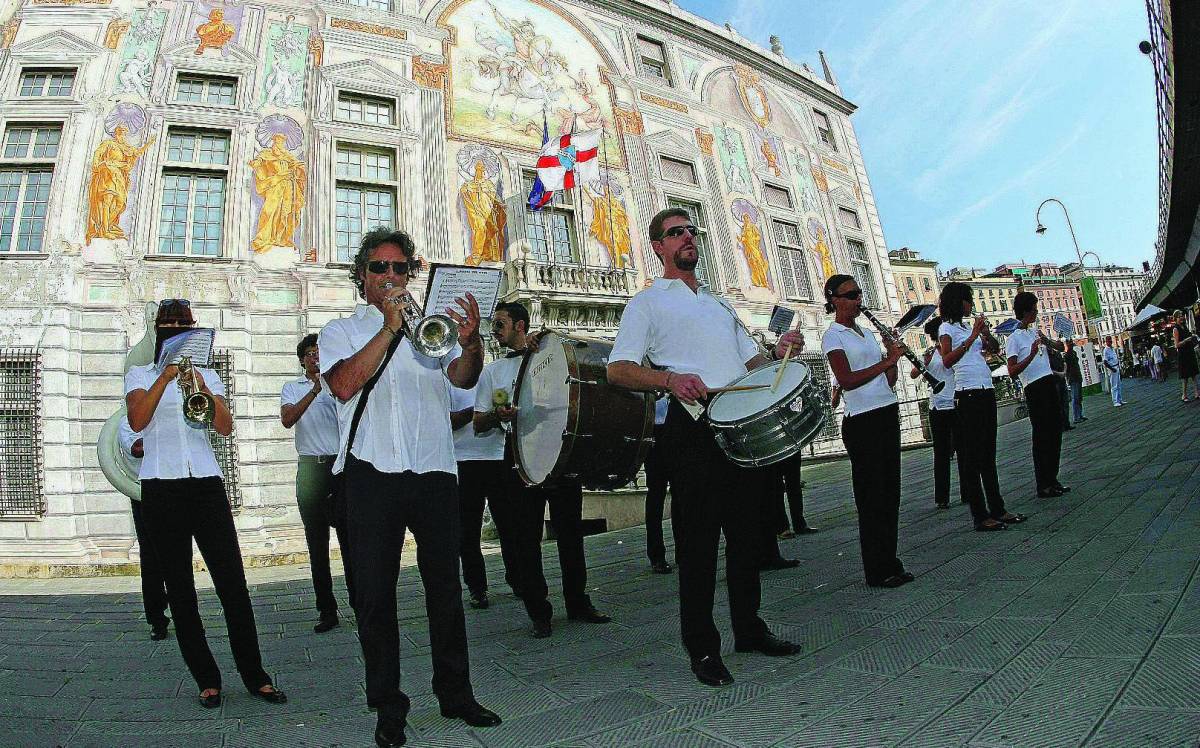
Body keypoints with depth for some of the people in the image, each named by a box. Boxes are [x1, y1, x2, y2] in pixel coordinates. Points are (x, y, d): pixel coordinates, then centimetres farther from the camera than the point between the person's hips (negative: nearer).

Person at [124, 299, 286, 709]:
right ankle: (206, 679, 12)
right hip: (161, 488, -1)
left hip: (207, 483, 1)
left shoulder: (207, 375, 14)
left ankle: (255, 675, 2)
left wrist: (199, 383, -15)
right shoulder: (140, 375, 10)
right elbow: (136, 421, -10)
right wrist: (166, 376, -18)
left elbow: (226, 427, -2)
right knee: (180, 587, 3)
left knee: (233, 581, -4)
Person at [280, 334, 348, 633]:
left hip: (343, 465, 0)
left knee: (350, 538, 0)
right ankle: (327, 609, 9)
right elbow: (287, 419, -5)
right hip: (311, 467, 1)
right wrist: (315, 390, -14)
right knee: (317, 543, 3)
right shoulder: (293, 388, 14)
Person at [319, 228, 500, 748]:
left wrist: (470, 342, -22)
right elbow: (344, 385, -9)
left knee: (445, 586, 7)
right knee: (375, 592, 4)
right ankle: (388, 706, 17)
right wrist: (389, 328, -12)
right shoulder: (342, 331, 12)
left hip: (435, 471, 2)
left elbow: (463, 378, -1)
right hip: (372, 475, -1)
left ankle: (456, 694, 21)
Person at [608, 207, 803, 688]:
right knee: (698, 539, -1)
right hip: (693, 431, -6)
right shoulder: (648, 302, 5)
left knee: (746, 532, 13)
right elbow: (617, 370, -6)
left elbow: (751, 362, 26)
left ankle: (749, 629, 29)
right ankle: (702, 648, 11)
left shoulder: (719, 303, 25)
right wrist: (670, 379, -23)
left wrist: (779, 351, 4)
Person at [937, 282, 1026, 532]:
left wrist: (985, 332, 2)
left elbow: (995, 348, 21)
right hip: (968, 396, -8)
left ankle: (998, 509, 19)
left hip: (986, 393, 9)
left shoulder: (968, 326, 17)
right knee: (971, 457, -5)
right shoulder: (946, 328, -5)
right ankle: (980, 517, -2)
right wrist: (972, 337, -22)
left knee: (988, 454, 12)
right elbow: (947, 361, -19)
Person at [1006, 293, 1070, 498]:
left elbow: (1056, 346, 32)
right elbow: (1012, 372, -17)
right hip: (1035, 389, -8)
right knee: (1042, 437, -5)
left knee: (1055, 434, 11)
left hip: (1050, 385, 8)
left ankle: (1052, 480, 21)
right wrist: (1032, 354, -27)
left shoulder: (1035, 332, 14)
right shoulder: (1014, 339, -9)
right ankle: (1043, 486, 0)